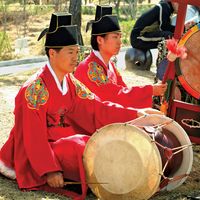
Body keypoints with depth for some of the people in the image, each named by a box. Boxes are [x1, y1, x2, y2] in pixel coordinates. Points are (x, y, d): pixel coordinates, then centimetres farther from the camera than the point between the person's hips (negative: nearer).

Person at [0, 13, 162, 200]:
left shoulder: (70, 82, 5)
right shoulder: (35, 88, -18)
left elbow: (96, 108, 0)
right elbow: (34, 136, -20)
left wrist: (135, 114, -8)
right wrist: (50, 170, -25)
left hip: (63, 142, 8)